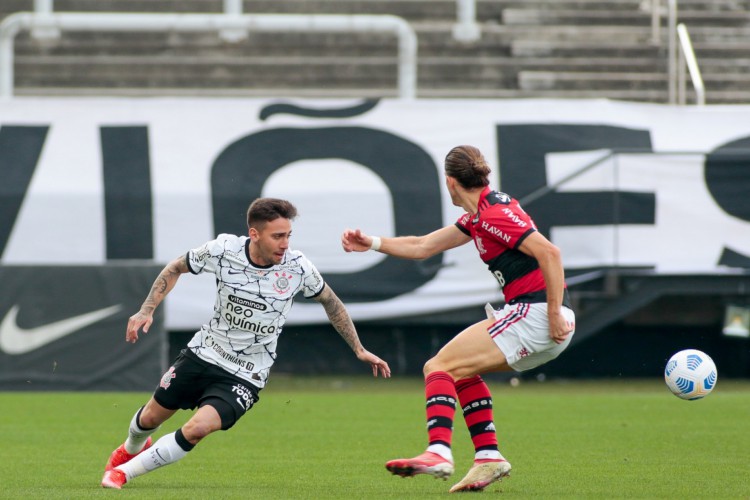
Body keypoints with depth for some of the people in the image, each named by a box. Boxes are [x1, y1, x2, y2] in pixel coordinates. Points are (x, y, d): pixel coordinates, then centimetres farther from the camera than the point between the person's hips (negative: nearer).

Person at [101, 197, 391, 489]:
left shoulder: (297, 267, -17)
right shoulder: (223, 250, -17)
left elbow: (330, 301, 3)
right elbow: (176, 268, 2)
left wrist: (359, 350, 6)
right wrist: (146, 310, -6)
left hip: (245, 376, -2)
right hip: (203, 354, 2)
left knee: (197, 429, -24)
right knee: (151, 417, 15)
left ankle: (126, 471, -4)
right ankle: (133, 448, 54)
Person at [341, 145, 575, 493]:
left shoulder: (494, 214, -14)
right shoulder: (478, 217, 18)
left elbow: (549, 252, -22)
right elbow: (423, 247, 28)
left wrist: (555, 314, -23)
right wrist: (372, 243, 27)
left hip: (535, 314, -10)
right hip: (532, 315, 10)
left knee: (439, 367, -11)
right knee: (461, 369, 24)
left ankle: (438, 453, -26)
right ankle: (488, 457, 14)